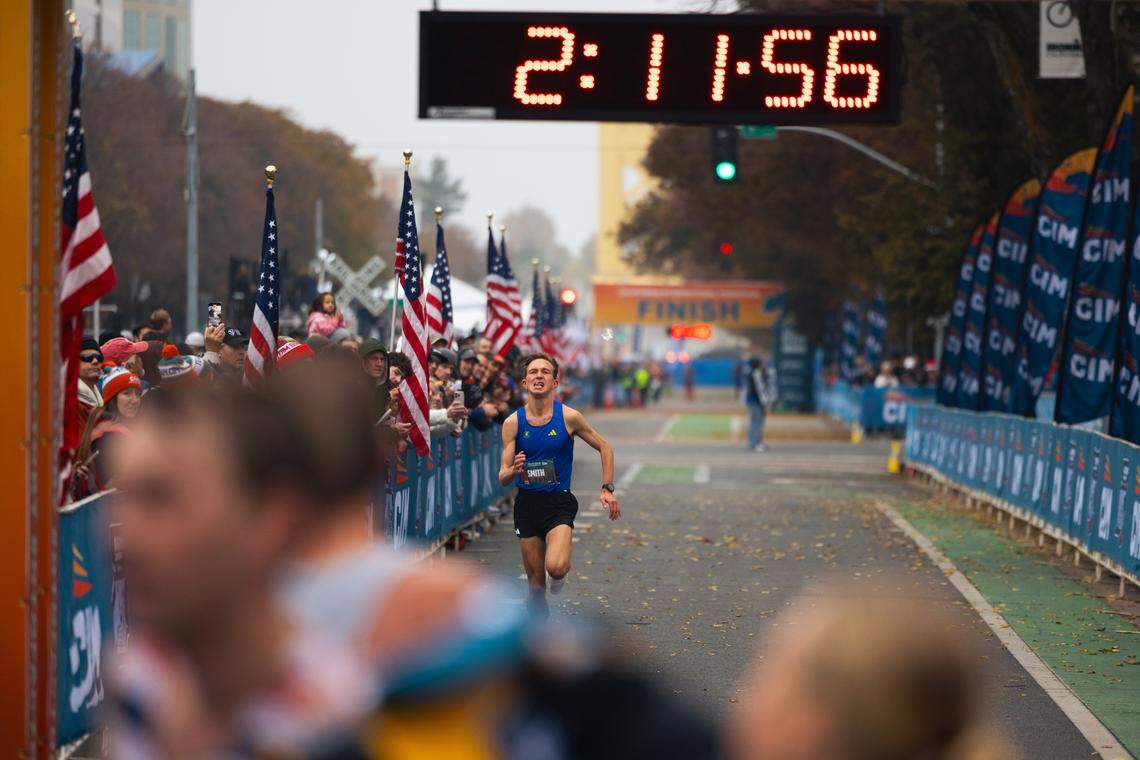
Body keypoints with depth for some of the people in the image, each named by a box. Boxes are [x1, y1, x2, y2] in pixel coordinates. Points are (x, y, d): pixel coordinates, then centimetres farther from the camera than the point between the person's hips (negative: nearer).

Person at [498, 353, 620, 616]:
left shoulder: (568, 417, -6)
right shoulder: (512, 423, -2)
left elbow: (605, 448, 8)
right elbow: (503, 477, -2)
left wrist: (607, 489, 2)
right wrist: (513, 470, -25)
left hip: (559, 502, -2)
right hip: (526, 503, 2)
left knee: (555, 567, -25)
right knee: (536, 585, 6)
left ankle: (560, 575, 11)